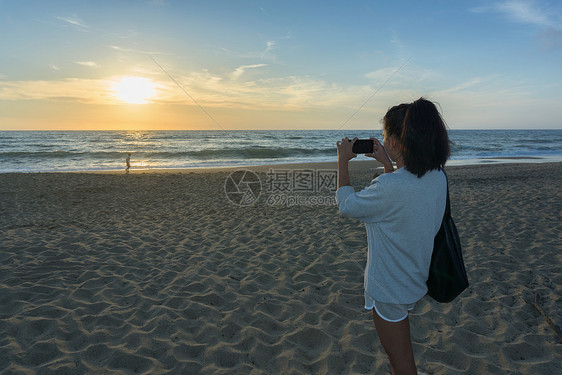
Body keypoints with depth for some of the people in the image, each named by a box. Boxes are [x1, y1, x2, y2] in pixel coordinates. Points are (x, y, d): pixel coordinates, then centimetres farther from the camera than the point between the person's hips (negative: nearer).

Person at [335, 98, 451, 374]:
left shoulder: (389, 186, -34)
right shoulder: (437, 176, -7)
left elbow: (346, 206, -16)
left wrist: (343, 160, -6)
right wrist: (386, 162, 14)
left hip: (390, 287, -8)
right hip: (416, 278, 8)